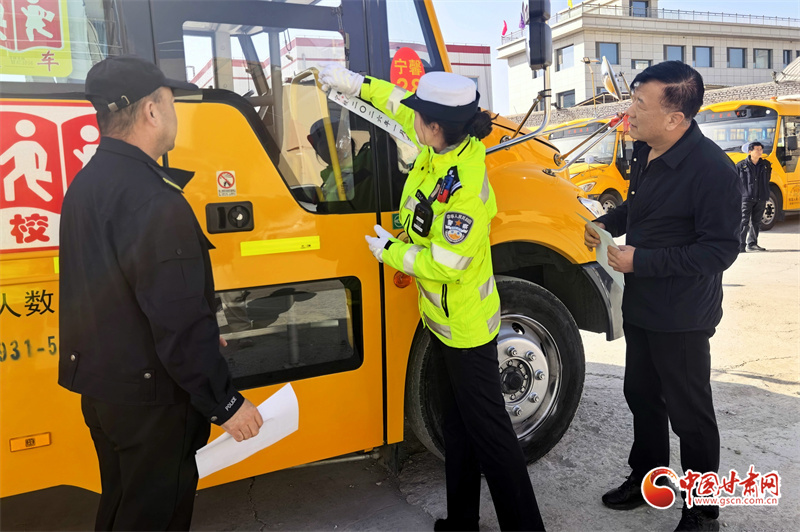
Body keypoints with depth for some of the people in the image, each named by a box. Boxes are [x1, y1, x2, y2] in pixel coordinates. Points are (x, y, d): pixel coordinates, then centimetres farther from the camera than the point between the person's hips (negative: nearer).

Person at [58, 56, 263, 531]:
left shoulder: (87, 184, 5)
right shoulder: (153, 201, -26)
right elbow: (180, 319, -28)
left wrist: (202, 337, 15)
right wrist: (226, 402, -19)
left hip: (100, 385, 9)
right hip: (149, 397, -9)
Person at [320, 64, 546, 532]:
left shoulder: (463, 185, -28)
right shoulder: (451, 141, -3)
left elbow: (446, 264, -27)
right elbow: (403, 105, 16)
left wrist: (390, 251, -12)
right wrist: (359, 84, 22)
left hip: (466, 326, -10)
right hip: (444, 319, 10)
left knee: (488, 429, 4)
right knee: (458, 425, 20)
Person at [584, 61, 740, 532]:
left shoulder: (712, 169, -24)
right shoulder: (646, 151, 2)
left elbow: (721, 249, -23)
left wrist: (642, 261, -25)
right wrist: (608, 224, 0)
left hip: (682, 317, -8)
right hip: (642, 305, 8)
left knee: (689, 413, 7)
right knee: (641, 394, 22)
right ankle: (648, 477, 44)